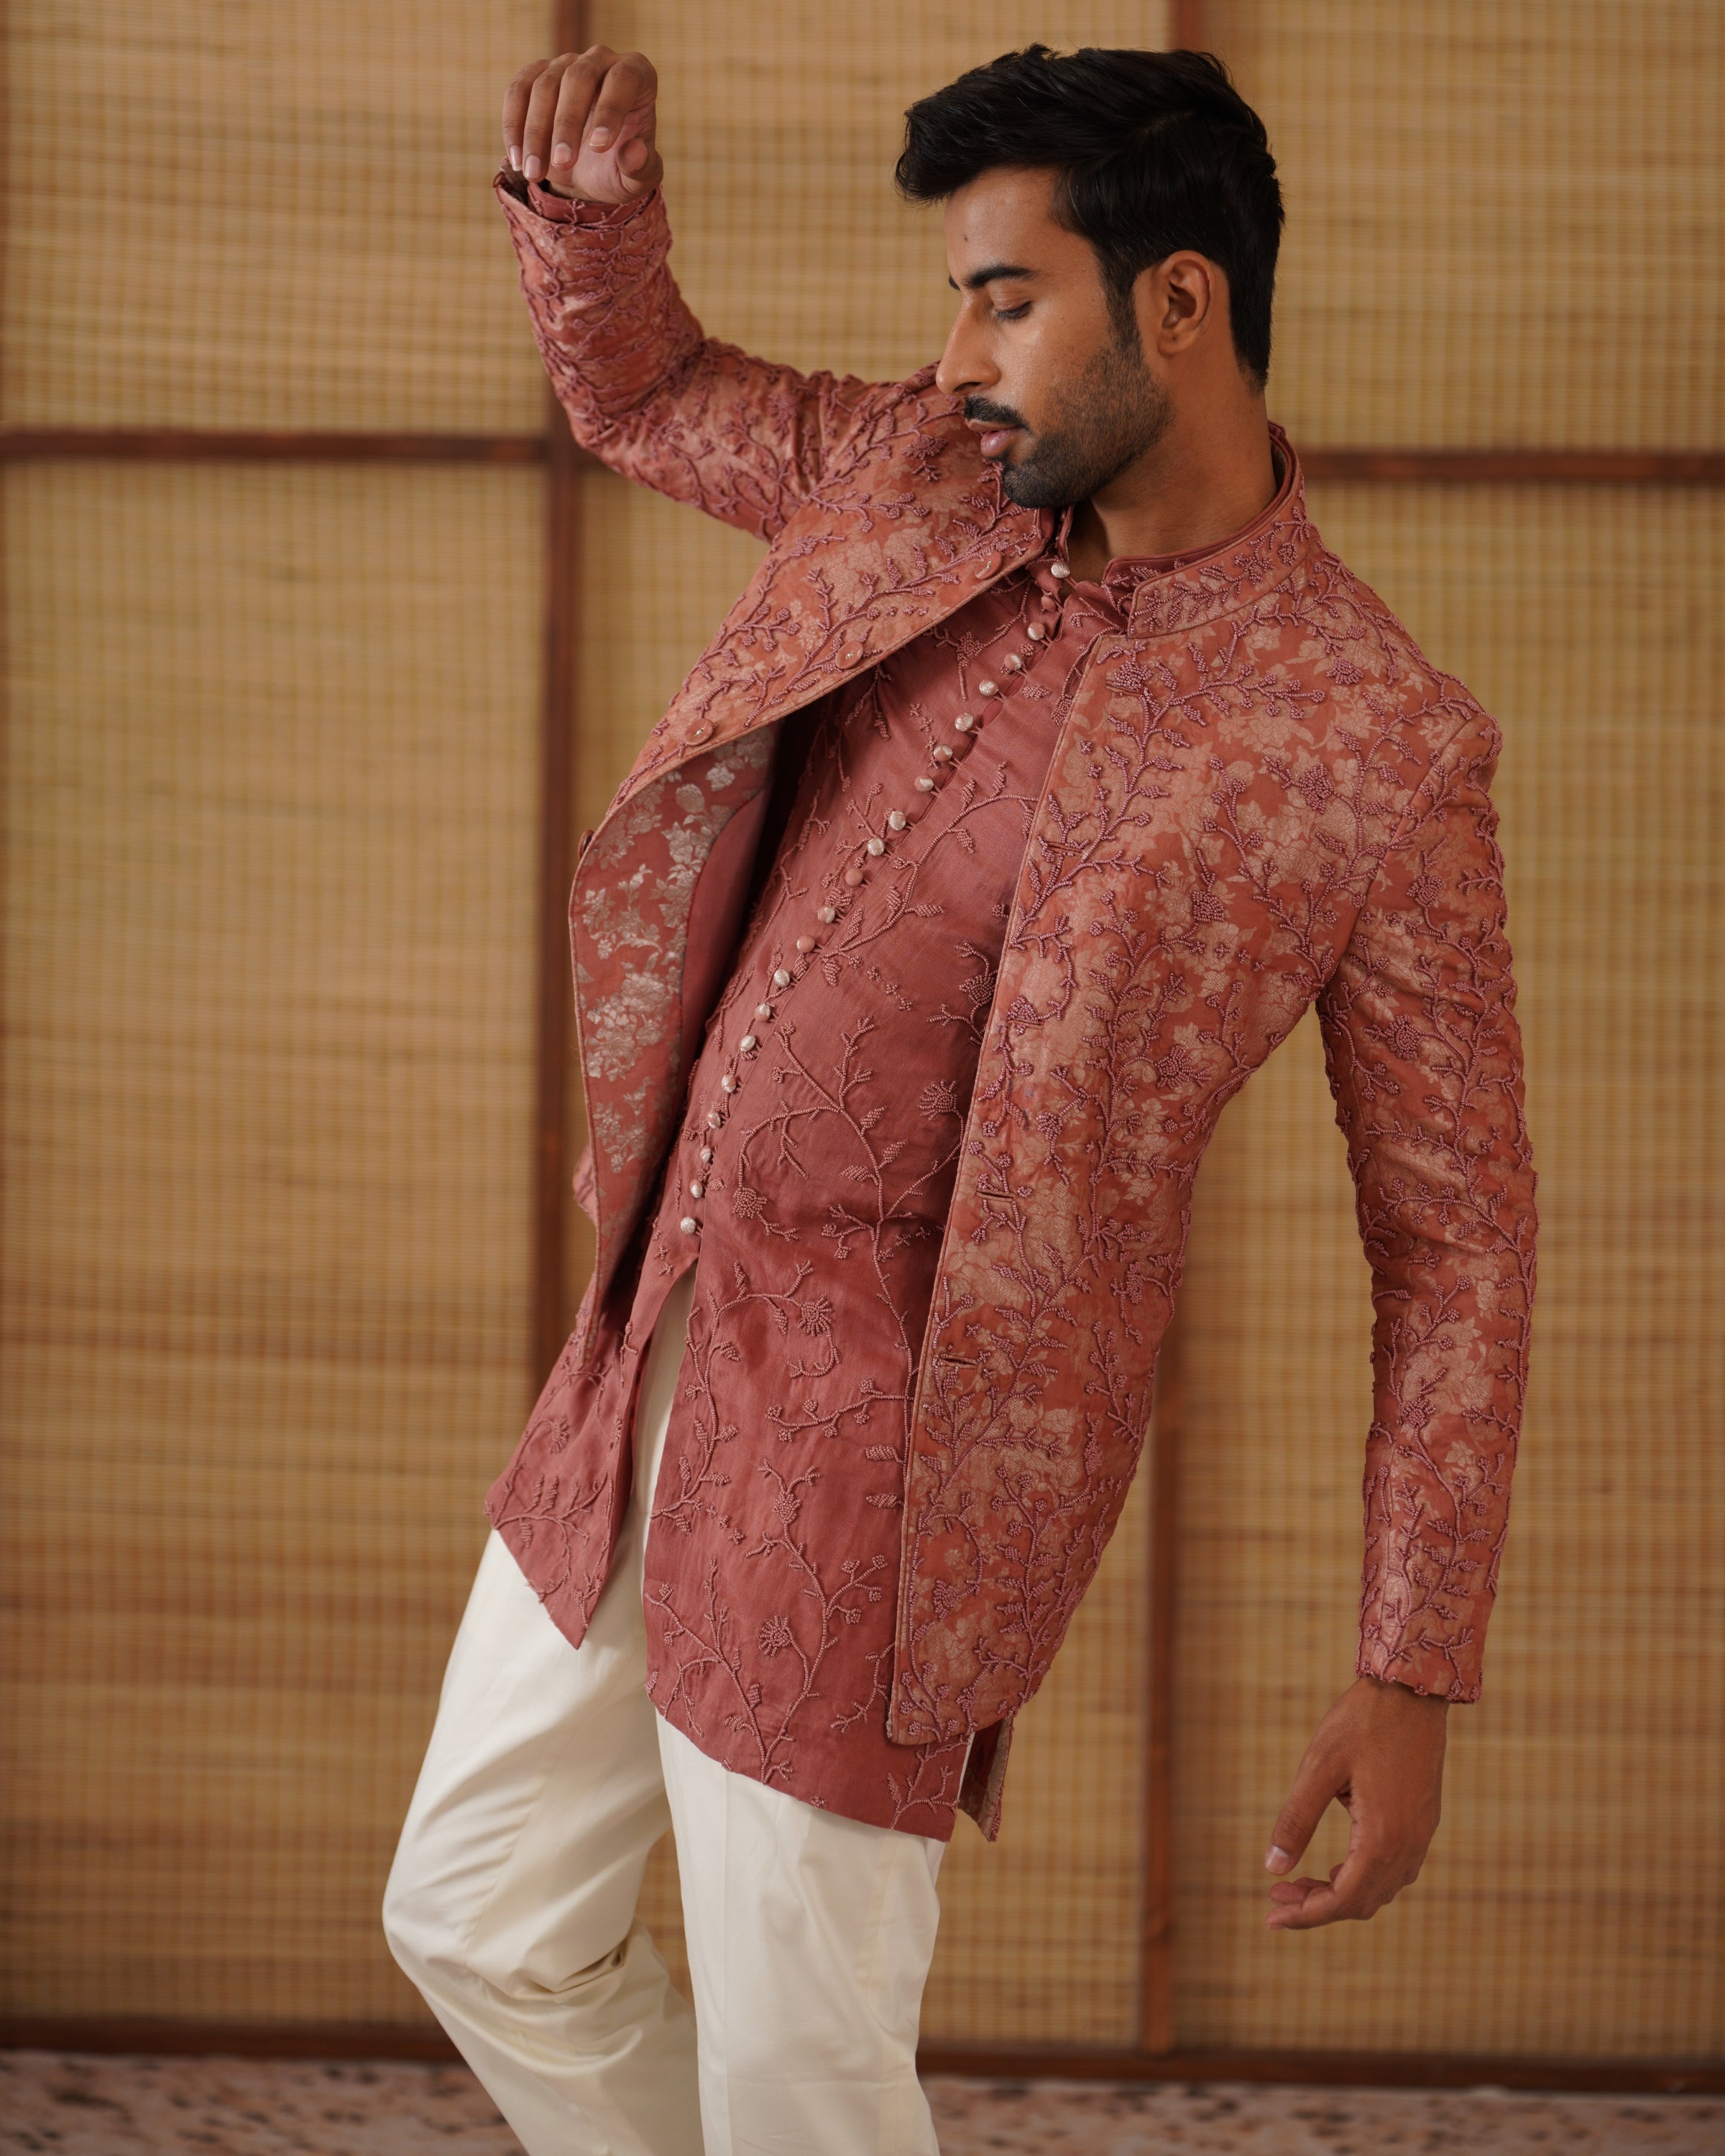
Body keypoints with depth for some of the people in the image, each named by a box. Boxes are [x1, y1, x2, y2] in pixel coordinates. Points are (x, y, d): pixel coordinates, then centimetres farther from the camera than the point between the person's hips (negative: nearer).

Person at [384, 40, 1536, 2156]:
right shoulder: (923, 483, 4)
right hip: (637, 1368, 7)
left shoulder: (1375, 752, -14)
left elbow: (1451, 1233, -8)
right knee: (480, 1926, 17)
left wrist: (1410, 1681, -11)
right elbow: (636, 391, 22)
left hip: (876, 1473, -7)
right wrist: (584, 201, -2)